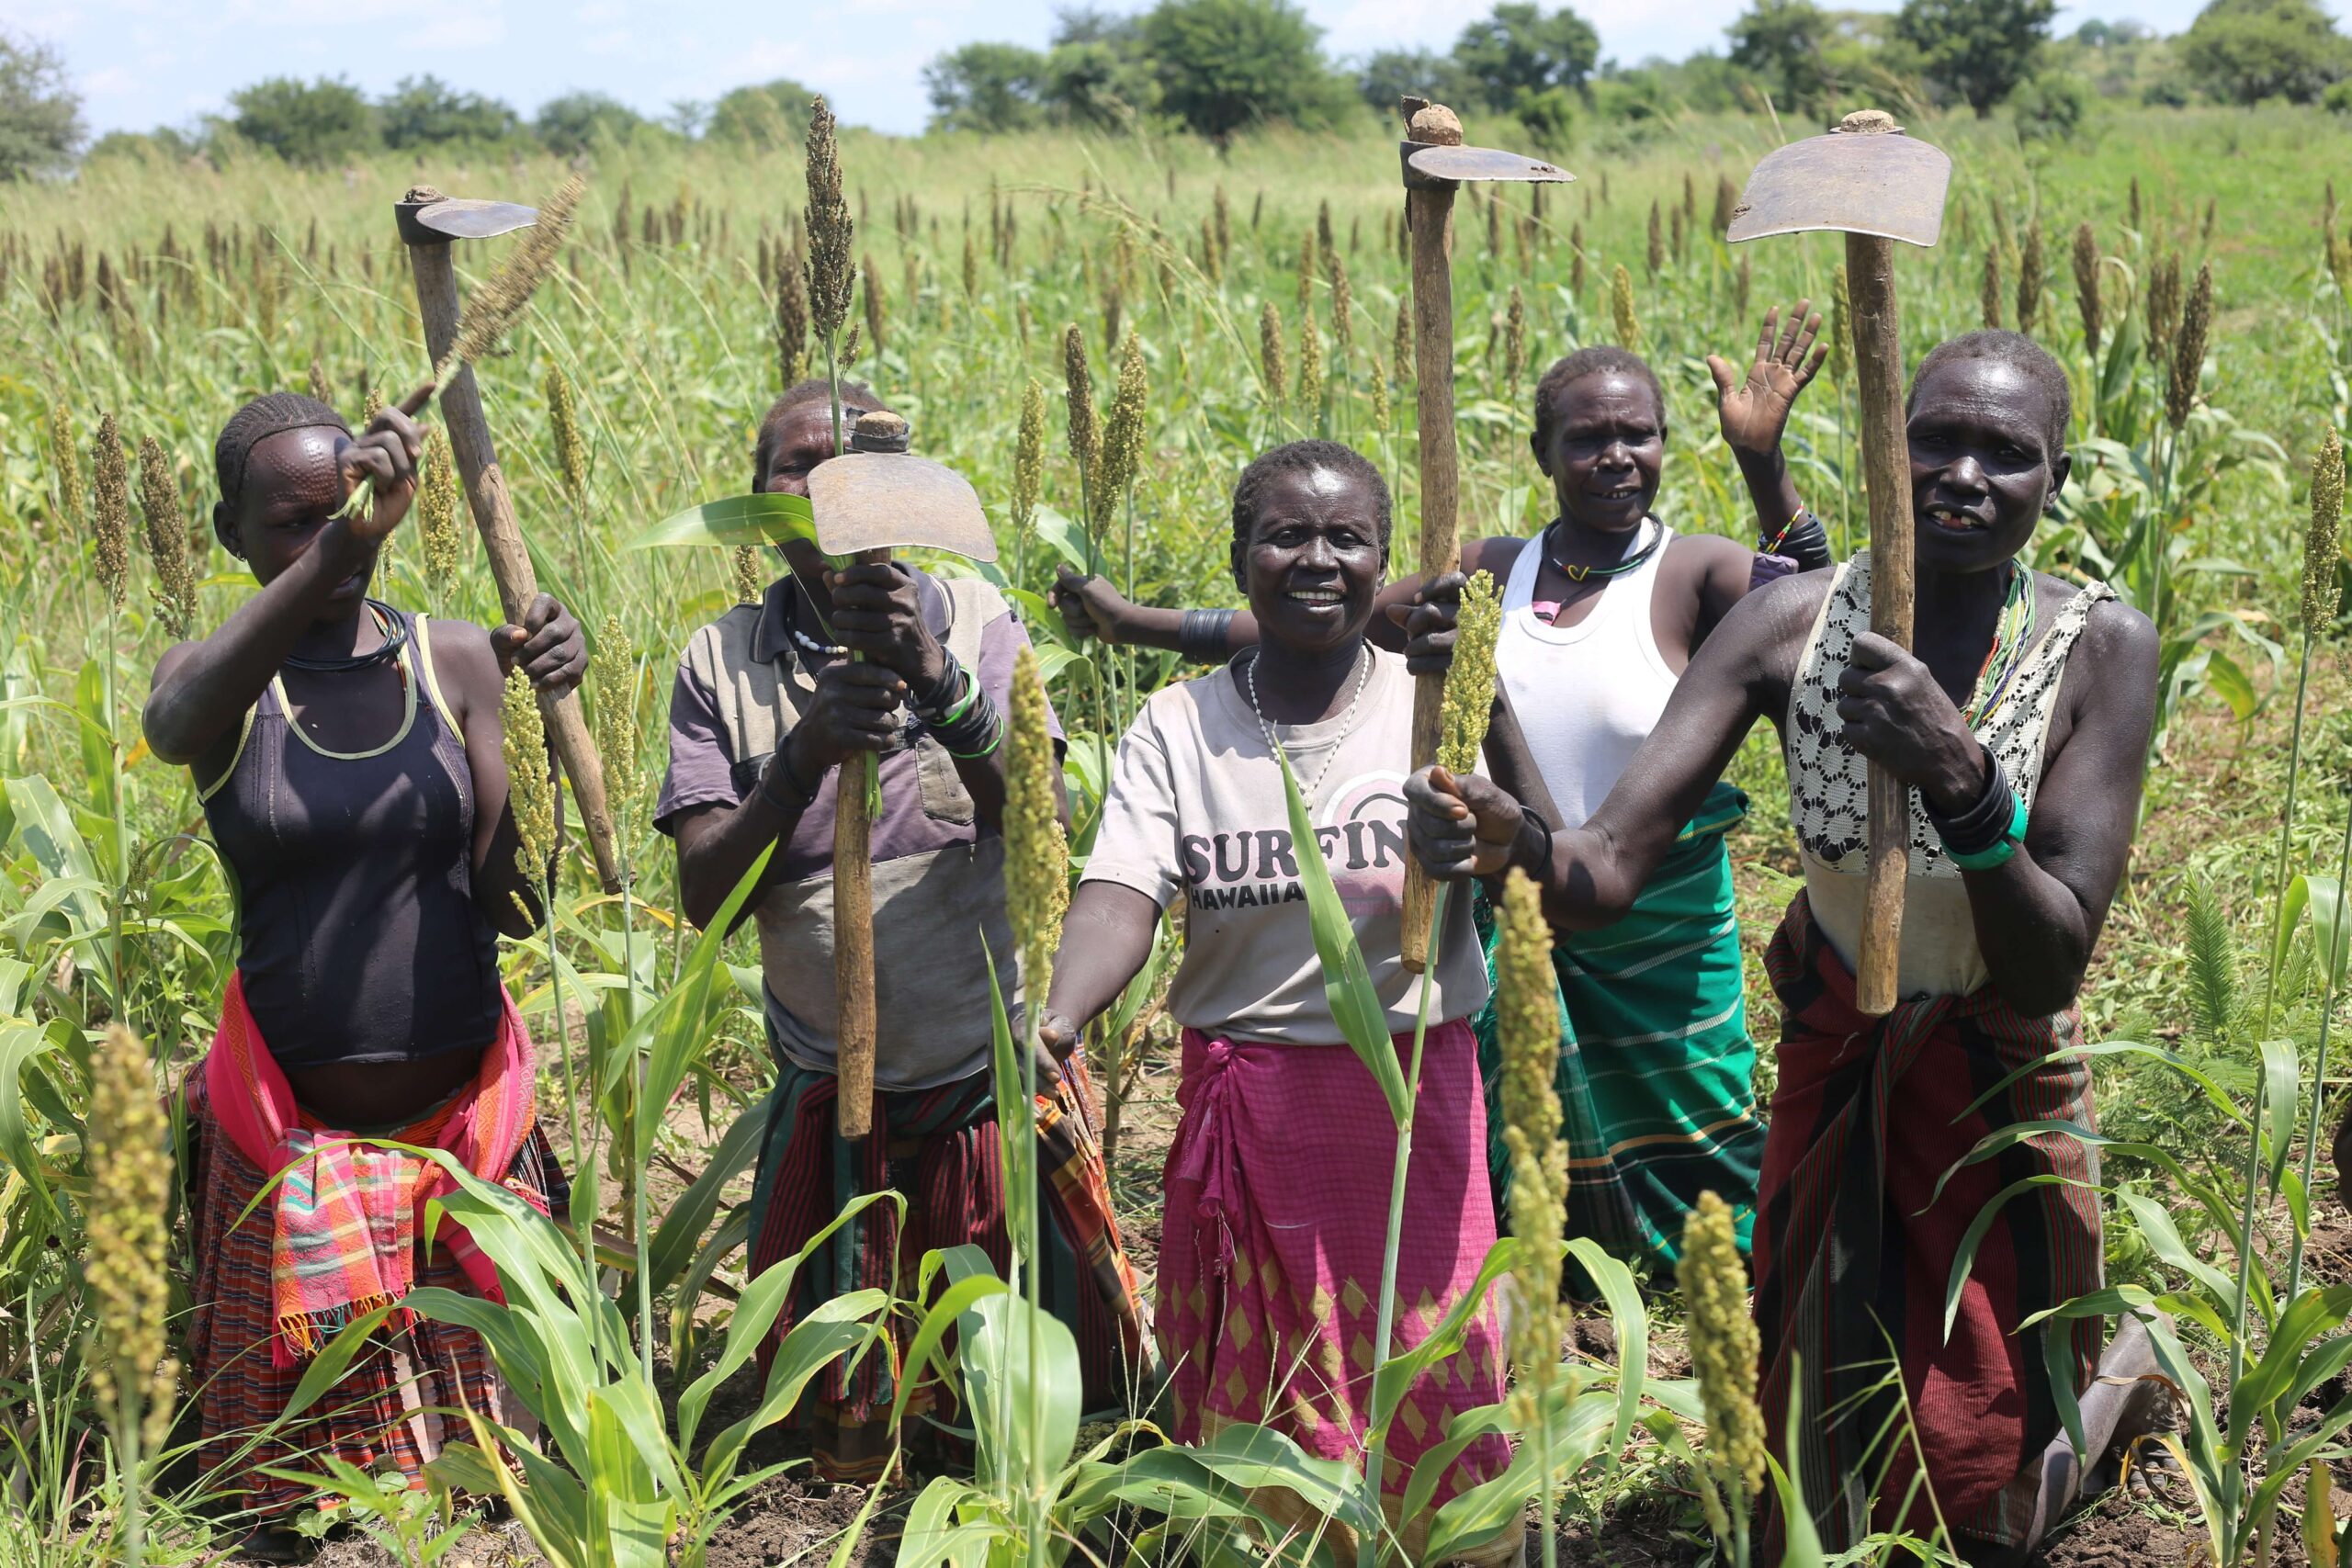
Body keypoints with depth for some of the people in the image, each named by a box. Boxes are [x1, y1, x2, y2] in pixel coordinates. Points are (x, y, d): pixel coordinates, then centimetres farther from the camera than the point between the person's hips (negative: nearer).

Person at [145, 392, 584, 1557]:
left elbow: (513, 902, -7)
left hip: (468, 1131, 1)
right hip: (292, 1147, -1)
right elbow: (172, 726, -32)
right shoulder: (217, 682, -5)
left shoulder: (454, 662, -2)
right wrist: (332, 554, -44)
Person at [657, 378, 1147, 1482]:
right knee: (845, 1439, 13)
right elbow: (704, 896, -11)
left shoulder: (978, 623, -5)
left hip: (1002, 1085, -1)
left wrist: (938, 680, -36)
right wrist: (805, 752, -27)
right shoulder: (722, 663, -3)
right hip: (831, 1102, 1)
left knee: (1077, 1397, 8)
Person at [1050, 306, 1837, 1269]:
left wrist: (1763, 465, -37)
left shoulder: (1693, 574, -11)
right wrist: (1144, 624, 5)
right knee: (1518, 1175, 14)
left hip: (1660, 938, -4)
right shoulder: (1494, 573, 2)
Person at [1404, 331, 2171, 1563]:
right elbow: (1611, 866, -26)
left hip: (2000, 1081, -2)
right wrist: (1514, 843, -49)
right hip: (1830, 1059, 2)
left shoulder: (2101, 649, -22)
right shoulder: (1790, 625, -18)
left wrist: (1964, 782, -44)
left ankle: (2122, 1367, 43)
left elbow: (2052, 970, -27)